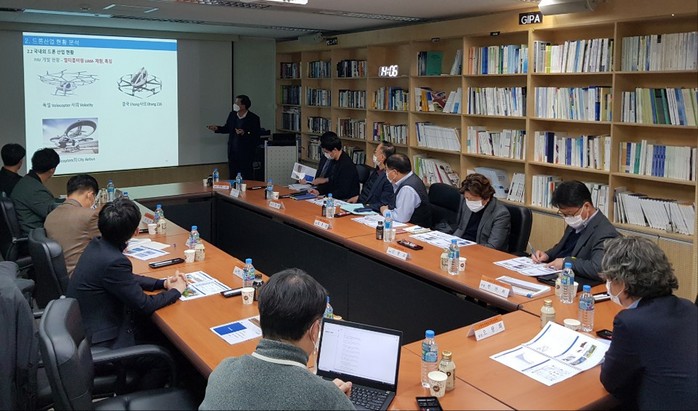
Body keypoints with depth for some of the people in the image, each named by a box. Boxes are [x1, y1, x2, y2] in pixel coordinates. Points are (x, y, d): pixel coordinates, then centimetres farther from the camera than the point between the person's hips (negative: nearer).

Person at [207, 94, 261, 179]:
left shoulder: (253, 118, -11)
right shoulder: (232, 115, 6)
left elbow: (256, 136, -15)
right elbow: (227, 128, 21)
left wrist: (244, 133, -28)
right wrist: (216, 128, 5)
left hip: (246, 154, -6)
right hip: (232, 153, 6)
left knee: (246, 179, 0)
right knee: (232, 178, 12)